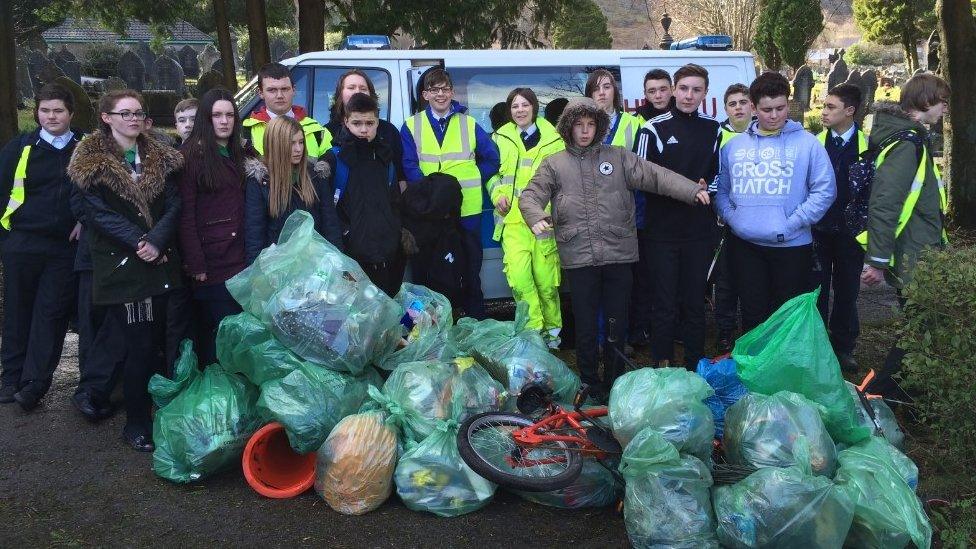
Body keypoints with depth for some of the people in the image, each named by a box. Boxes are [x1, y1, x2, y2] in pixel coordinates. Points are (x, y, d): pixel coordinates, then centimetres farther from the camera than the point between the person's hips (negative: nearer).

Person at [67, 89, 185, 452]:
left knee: (159, 343, 6)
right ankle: (136, 423, 10)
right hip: (120, 266, -4)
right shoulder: (91, 161, -1)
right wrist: (138, 241, -17)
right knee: (141, 347, -5)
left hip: (159, 262, 4)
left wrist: (157, 240, -14)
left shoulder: (160, 158, 11)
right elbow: (97, 212, -9)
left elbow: (174, 204, 2)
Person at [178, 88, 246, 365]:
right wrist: (195, 264, -15)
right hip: (210, 263, -6)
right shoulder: (192, 154, -5)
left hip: (237, 259, 6)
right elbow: (185, 213, -10)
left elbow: (243, 210, 13)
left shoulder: (238, 154, 15)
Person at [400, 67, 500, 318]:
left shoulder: (469, 124, 8)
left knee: (470, 269, 8)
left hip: (467, 208, 1)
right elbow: (409, 166, -4)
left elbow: (491, 158, 13)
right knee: (425, 268, 5)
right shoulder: (411, 126, 5)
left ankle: (475, 321, 19)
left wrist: (472, 180, 1)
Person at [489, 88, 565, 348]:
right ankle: (534, 329, -2)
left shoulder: (553, 139, 9)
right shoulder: (500, 138, 11)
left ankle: (552, 329, 21)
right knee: (518, 276, -16)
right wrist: (498, 195, 0)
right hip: (513, 218, 1)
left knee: (546, 279, 1)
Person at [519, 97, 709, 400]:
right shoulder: (554, 164, 9)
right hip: (579, 258, -1)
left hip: (618, 254, 1)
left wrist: (693, 190, -14)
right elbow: (530, 196, 2)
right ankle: (590, 383, 22)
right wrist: (537, 218, -21)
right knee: (585, 325, 6)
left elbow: (655, 175, -1)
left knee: (616, 322, 8)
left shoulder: (618, 157, 8)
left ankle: (614, 383, 23)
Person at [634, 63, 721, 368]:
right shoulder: (654, 129, -3)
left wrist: (705, 185, -5)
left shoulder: (713, 129, 9)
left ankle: (695, 366, 21)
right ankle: (662, 366, 12)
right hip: (663, 230, -3)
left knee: (695, 302, 11)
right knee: (664, 303, 2)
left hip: (700, 230, 3)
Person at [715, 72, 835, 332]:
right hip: (744, 245, 3)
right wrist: (732, 217, -6)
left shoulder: (807, 143, -1)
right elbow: (721, 189, 11)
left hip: (792, 245, -2)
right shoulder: (733, 145, 9)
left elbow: (824, 191, -5)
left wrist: (791, 223, -12)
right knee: (753, 314, 10)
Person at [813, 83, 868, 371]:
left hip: (852, 230, 0)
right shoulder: (816, 142, -1)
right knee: (817, 290, 4)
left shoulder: (867, 144, -2)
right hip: (818, 228, 0)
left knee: (847, 291, 9)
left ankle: (843, 347, 21)